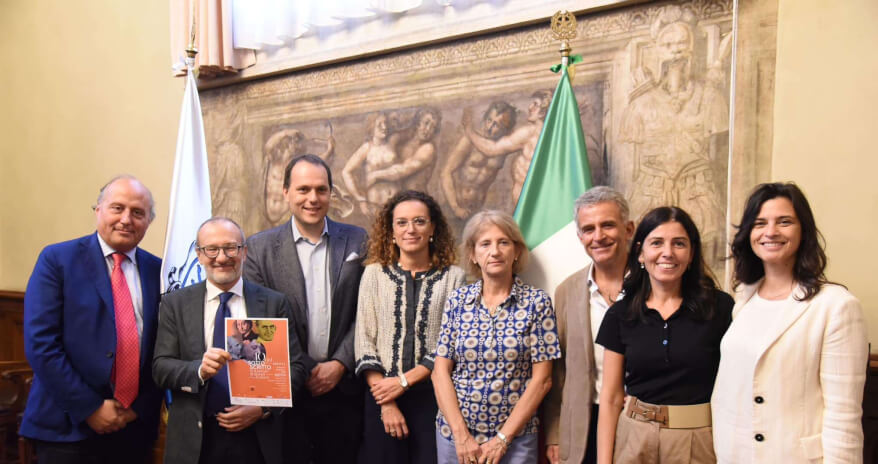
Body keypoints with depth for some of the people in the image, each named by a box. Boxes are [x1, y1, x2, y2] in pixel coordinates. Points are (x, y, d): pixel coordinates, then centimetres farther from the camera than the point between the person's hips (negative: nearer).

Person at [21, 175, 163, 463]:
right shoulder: (57, 259, -5)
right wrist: (90, 408, -13)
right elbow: (40, 345, -11)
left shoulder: (157, 270, 4)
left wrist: (140, 406, -5)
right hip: (68, 428, -3)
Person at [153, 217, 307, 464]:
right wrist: (199, 370, -21)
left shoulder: (274, 303, 0)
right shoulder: (175, 303, 3)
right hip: (194, 438, 1)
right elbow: (160, 368, -3)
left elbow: (295, 367, -1)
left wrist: (264, 407, -14)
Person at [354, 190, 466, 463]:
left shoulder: (453, 277, -1)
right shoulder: (374, 273, 3)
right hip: (382, 398, 1)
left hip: (434, 397, -1)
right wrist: (387, 404, -7)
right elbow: (364, 341, 0)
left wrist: (404, 381, -10)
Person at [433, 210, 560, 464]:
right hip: (453, 434, 2)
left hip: (515, 437, -2)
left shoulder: (537, 302, -6)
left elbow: (541, 379, -7)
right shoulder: (457, 300, -1)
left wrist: (502, 438, -10)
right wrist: (461, 434, -9)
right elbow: (441, 371, -2)